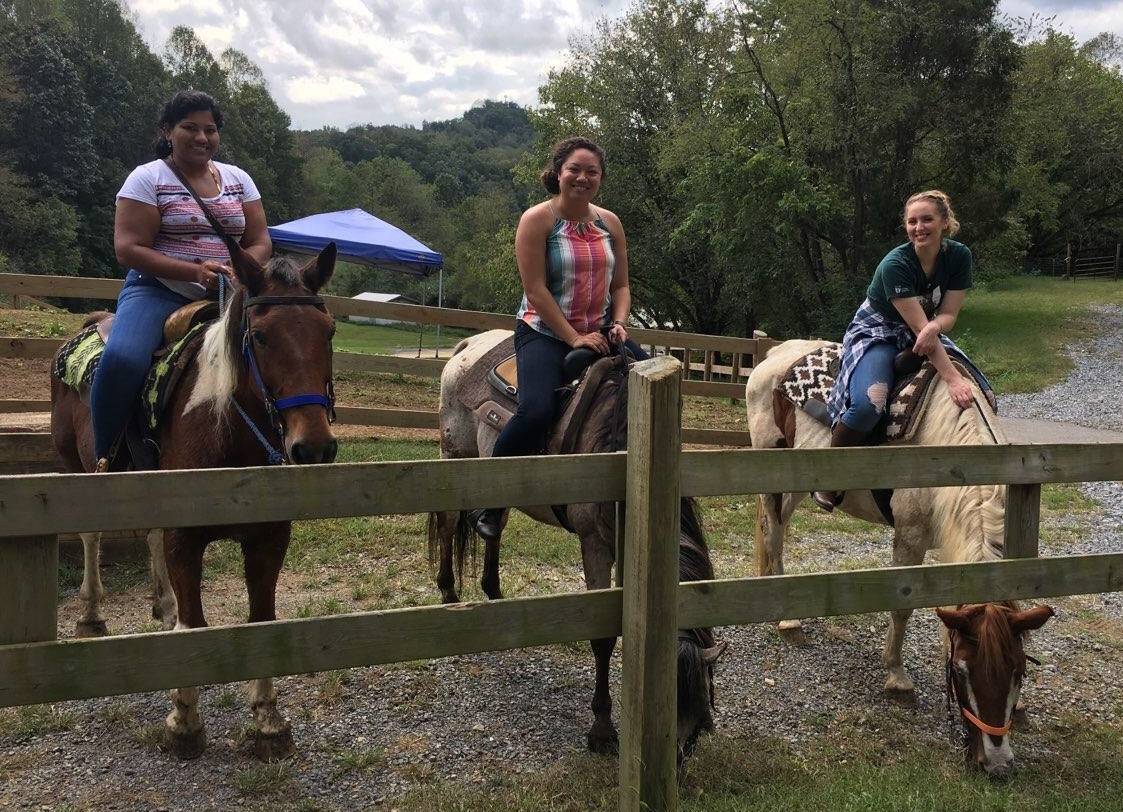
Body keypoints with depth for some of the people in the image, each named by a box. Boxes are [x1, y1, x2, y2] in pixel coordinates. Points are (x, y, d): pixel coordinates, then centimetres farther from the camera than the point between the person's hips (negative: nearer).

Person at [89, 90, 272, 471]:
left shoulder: (238, 179, 13)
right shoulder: (147, 178, 0)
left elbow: (260, 243, 10)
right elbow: (128, 250, -9)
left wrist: (237, 273, -13)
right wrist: (195, 271, -22)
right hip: (157, 292, -4)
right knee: (122, 358, -33)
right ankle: (104, 457, -13)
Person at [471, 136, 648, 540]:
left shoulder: (610, 223, 10)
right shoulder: (537, 220, -8)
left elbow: (621, 285, 13)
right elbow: (535, 289, -14)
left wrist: (618, 324, -7)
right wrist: (574, 338, -19)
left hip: (599, 333, 6)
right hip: (545, 332, -6)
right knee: (536, 411, -29)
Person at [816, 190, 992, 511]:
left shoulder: (959, 256, -9)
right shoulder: (894, 265, -27)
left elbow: (948, 314, -9)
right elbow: (918, 325, -30)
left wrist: (933, 328, -35)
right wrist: (952, 378, -36)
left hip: (927, 336, 7)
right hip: (875, 333, -6)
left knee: (982, 391, -7)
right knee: (868, 403, -34)